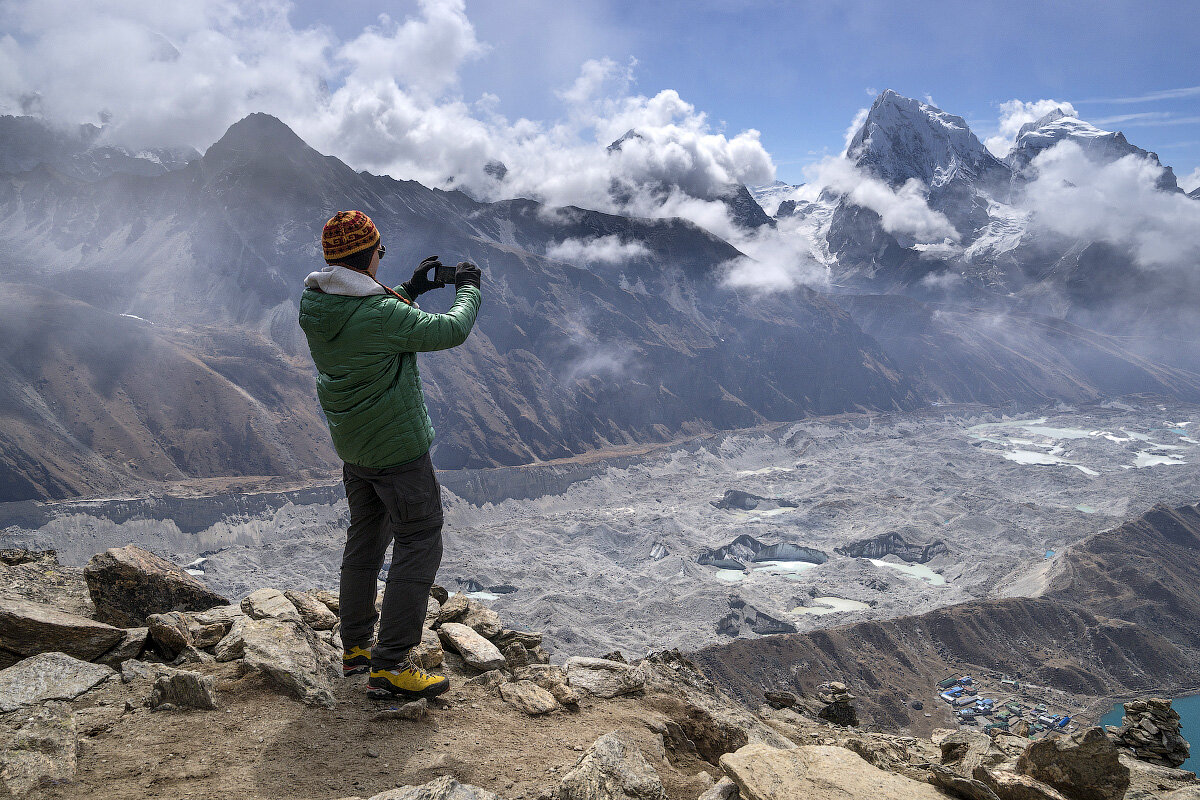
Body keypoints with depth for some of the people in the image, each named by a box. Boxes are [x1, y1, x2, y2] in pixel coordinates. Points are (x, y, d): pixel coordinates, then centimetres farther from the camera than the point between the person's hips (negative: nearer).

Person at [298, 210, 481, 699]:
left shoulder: (312, 304, -1)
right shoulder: (381, 315, -26)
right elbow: (450, 331, -16)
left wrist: (409, 290, 15)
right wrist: (468, 288, 1)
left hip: (351, 446, 9)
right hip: (398, 447, -8)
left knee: (365, 539, 20)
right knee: (419, 544, 1)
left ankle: (355, 648, 31)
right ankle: (390, 665, 3)